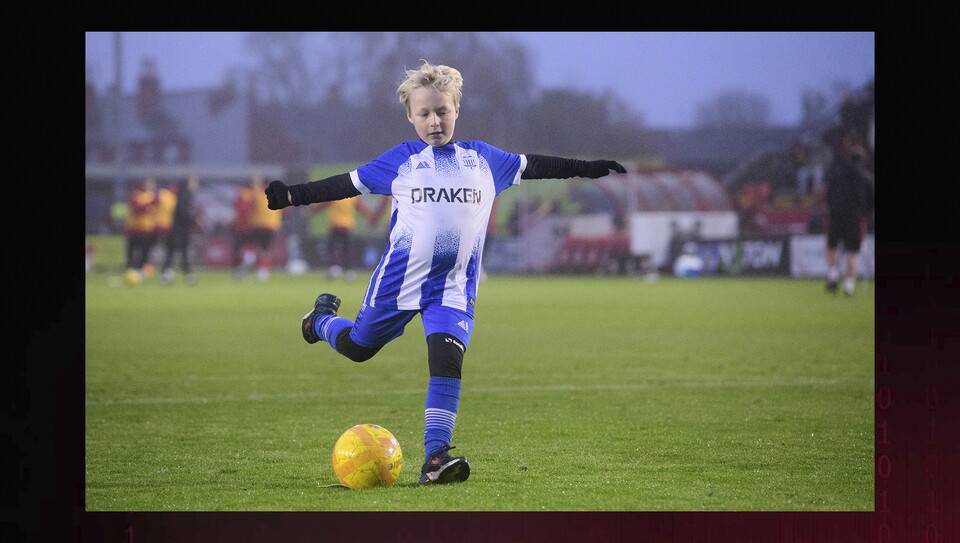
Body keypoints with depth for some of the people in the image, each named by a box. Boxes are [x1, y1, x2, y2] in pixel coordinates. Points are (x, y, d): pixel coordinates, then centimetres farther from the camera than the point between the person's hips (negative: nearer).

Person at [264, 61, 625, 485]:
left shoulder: (482, 159, 10)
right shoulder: (401, 160, 4)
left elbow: (531, 166, 17)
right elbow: (348, 184, 7)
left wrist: (589, 168, 15)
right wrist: (293, 195, 2)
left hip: (453, 286, 0)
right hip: (399, 276, 0)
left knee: (447, 359, -20)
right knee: (357, 347, 15)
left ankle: (435, 458, -21)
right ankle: (323, 317, 52)